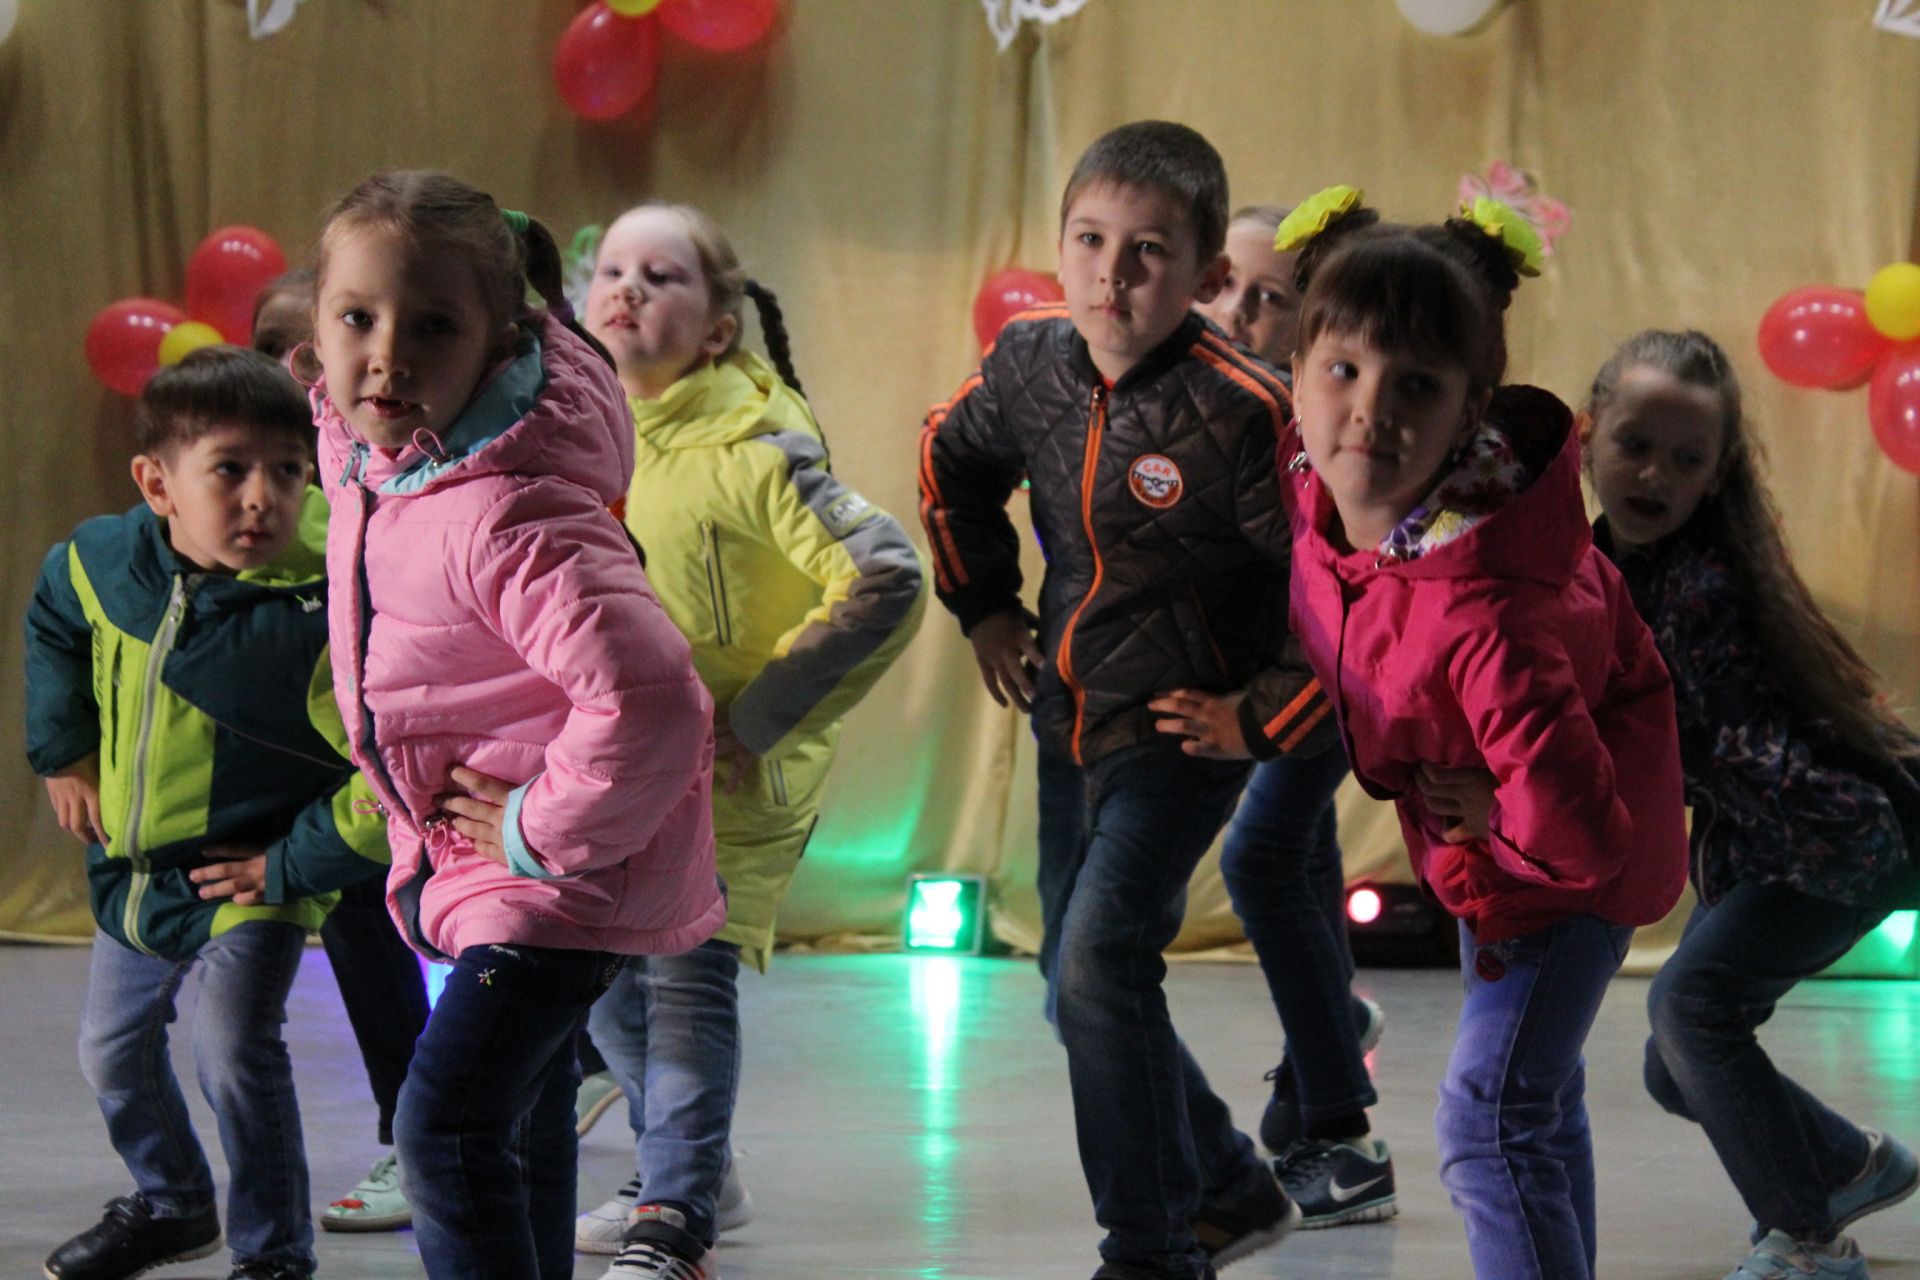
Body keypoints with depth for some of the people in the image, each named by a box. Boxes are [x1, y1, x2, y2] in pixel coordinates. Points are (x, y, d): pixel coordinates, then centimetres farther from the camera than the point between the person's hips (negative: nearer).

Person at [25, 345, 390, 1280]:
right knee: (110, 1050, 21)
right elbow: (53, 625, 15)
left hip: (248, 884, -7)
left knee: (232, 1048, -21)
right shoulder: (103, 561, -11)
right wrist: (64, 753, 11)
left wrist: (291, 864, -21)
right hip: (132, 873, 7)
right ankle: (170, 1204, 48)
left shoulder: (323, 614, -30)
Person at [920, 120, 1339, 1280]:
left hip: (1182, 736, -7)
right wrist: (985, 608, 17)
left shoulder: (1242, 412, -25)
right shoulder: (1031, 366, -5)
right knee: (1077, 985, 16)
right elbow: (953, 459, 20)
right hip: (1071, 723, 8)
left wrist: (1267, 719, -19)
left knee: (1102, 959, -21)